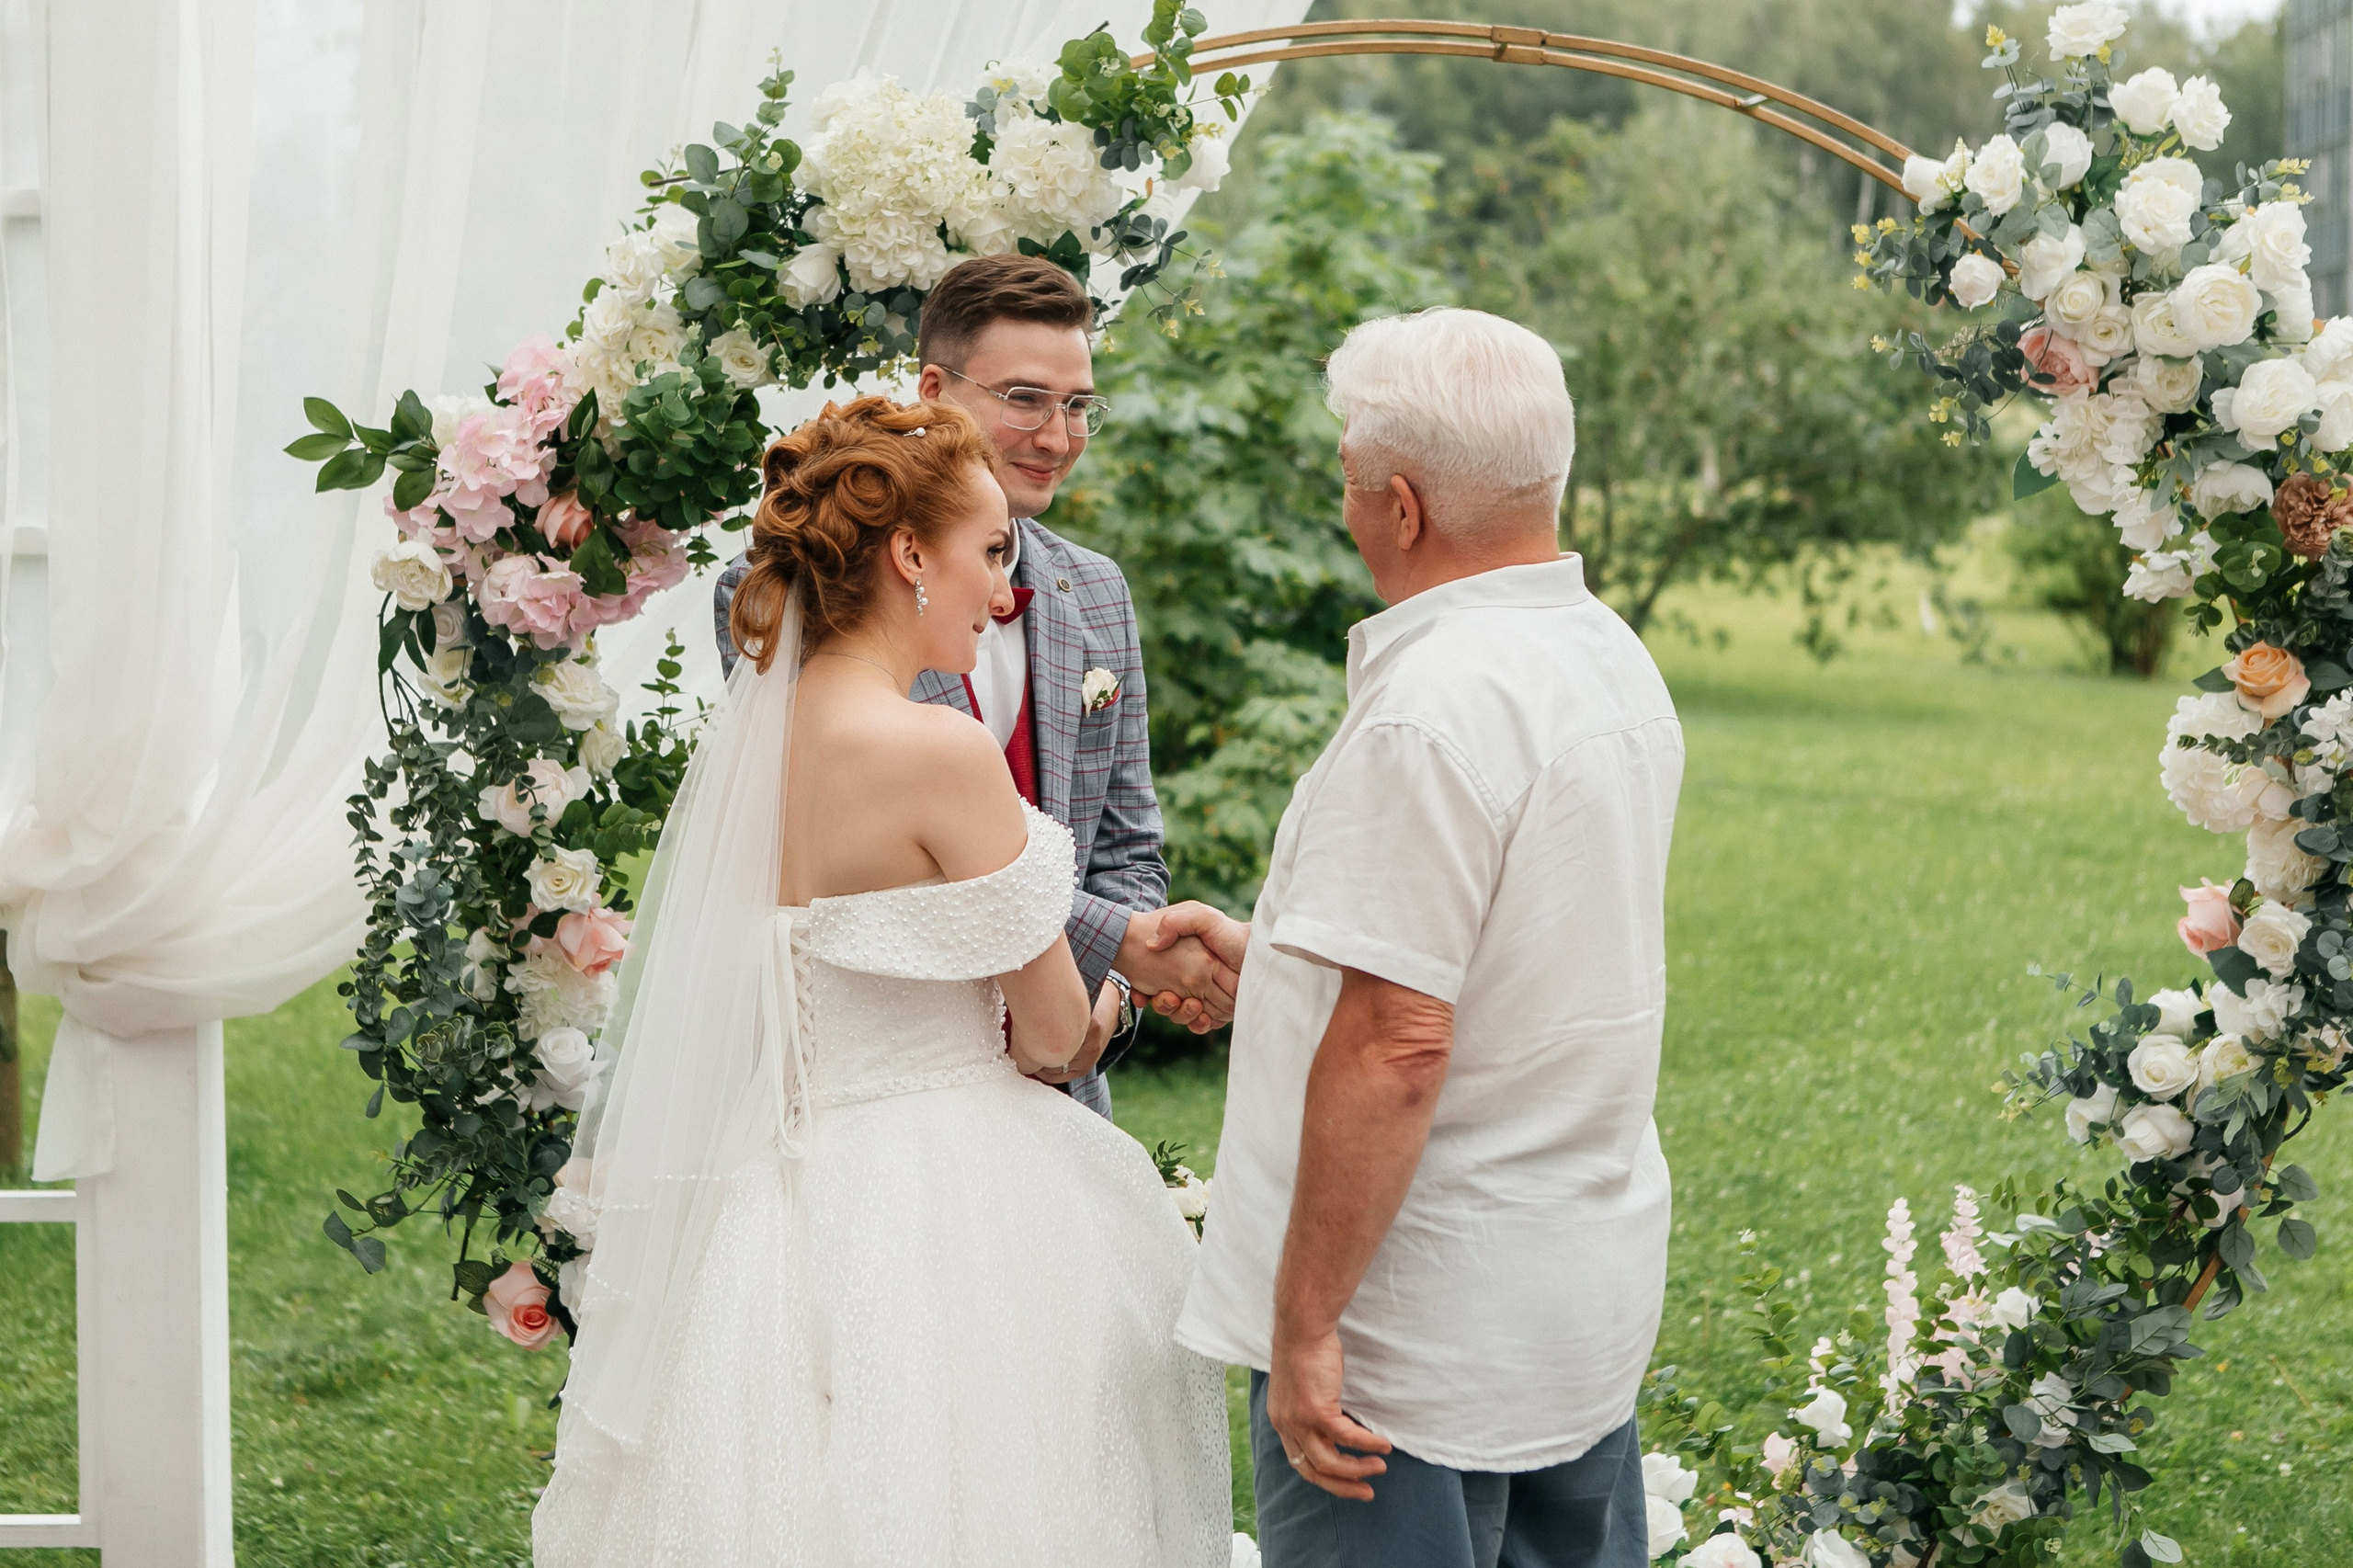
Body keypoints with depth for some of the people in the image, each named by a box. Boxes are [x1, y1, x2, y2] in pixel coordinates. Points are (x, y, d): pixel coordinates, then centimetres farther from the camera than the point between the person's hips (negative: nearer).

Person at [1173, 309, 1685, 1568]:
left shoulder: (1430, 717, -22)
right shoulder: (1614, 661, 8)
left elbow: (1394, 1048, -26)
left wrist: (1304, 1327, -20)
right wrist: (1265, 962, 30)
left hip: (1420, 1332, -9)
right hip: (1595, 1306, 9)